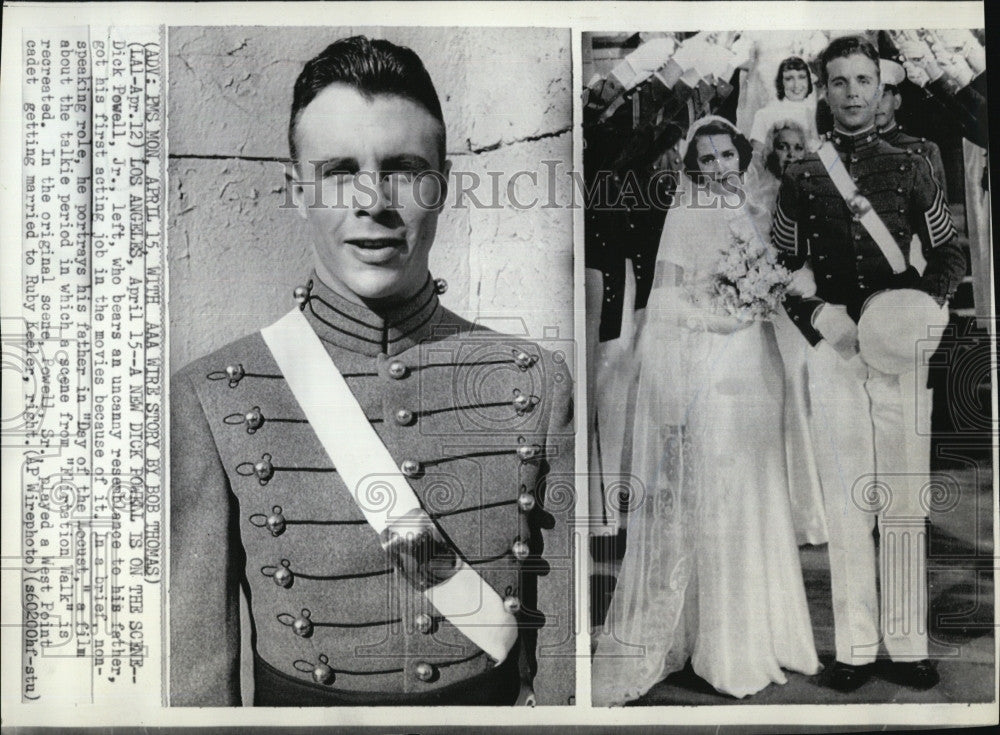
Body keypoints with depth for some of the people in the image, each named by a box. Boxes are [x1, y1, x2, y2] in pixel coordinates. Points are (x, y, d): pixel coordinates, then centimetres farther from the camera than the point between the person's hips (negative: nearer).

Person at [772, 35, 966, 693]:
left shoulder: (912, 170, 9)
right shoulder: (800, 179, 7)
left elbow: (951, 254, 12)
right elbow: (782, 267, 9)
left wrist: (923, 303, -7)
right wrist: (817, 314, -8)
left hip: (902, 347, 1)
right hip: (833, 348, 0)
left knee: (905, 500, 2)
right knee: (846, 500, 2)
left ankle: (908, 645, 12)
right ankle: (855, 647, 10)